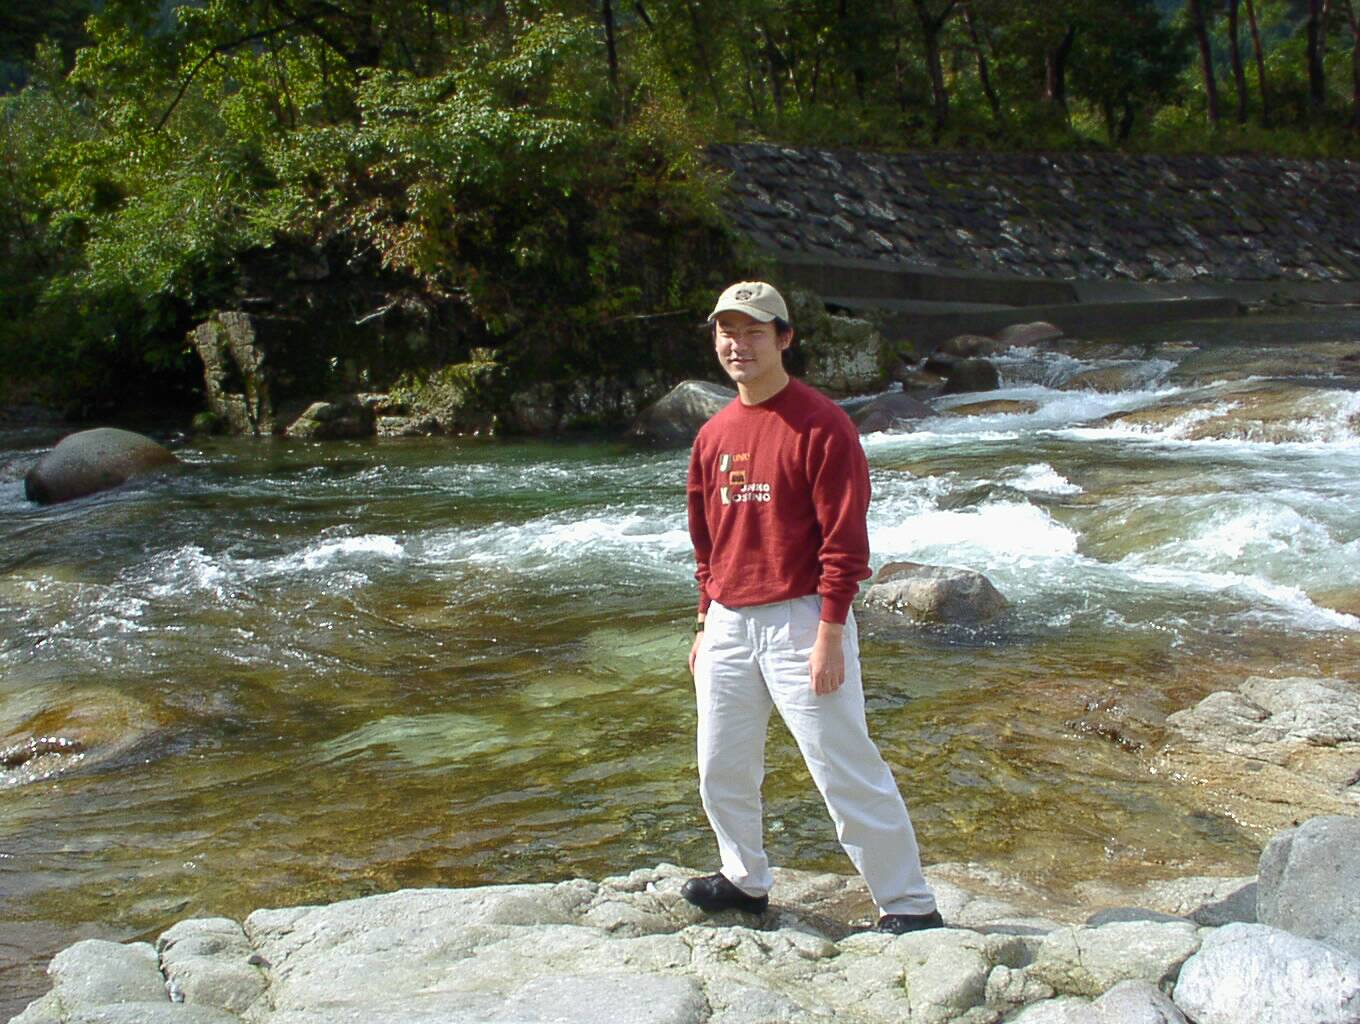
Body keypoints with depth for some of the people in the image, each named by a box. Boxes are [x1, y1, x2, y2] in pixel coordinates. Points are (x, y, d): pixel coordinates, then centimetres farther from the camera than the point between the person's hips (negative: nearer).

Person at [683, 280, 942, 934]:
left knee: (845, 771, -4)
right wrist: (705, 623, 17)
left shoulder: (820, 424, -10)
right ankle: (746, 880, 36)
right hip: (728, 626, 7)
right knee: (721, 770, 15)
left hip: (798, 621, -7)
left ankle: (908, 906, 7)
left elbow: (844, 539, -14)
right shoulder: (713, 435, 11)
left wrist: (829, 635, -17)